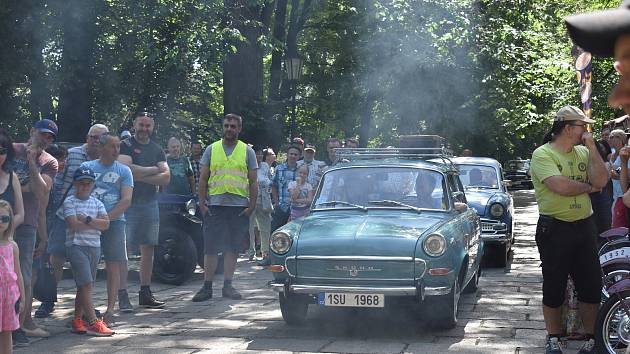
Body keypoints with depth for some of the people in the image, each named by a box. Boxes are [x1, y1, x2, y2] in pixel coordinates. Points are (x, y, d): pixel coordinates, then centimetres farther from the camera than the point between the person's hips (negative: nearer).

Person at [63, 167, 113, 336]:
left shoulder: (97, 203, 13)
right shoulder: (70, 202, -2)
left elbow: (106, 224, -1)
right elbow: (74, 225, -15)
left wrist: (87, 219, -12)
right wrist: (95, 224, -6)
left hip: (94, 247, 6)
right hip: (76, 246, -6)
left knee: (83, 286, 11)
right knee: (86, 284, -13)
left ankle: (77, 319, 19)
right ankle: (93, 322, -16)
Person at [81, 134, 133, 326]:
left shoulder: (124, 171, 8)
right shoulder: (86, 167, 10)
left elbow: (126, 200, -2)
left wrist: (106, 217, -14)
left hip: (114, 222, 0)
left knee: (114, 266, -5)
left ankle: (110, 311, -4)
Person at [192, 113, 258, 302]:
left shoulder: (247, 151, 7)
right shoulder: (211, 149, 8)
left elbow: (253, 181, 6)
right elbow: (203, 179, 8)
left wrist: (252, 205, -3)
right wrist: (202, 203, 0)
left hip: (239, 206, 0)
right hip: (215, 205, 0)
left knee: (233, 248, 5)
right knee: (211, 248, -1)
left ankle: (228, 285, 13)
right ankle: (207, 287, 4)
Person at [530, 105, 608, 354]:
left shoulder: (583, 152, 10)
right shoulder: (543, 154, -9)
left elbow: (601, 180, -4)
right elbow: (560, 186, -23)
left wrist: (592, 147, -6)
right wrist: (588, 186, -6)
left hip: (585, 226, 5)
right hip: (555, 228, -5)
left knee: (591, 286, 8)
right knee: (554, 287, 5)